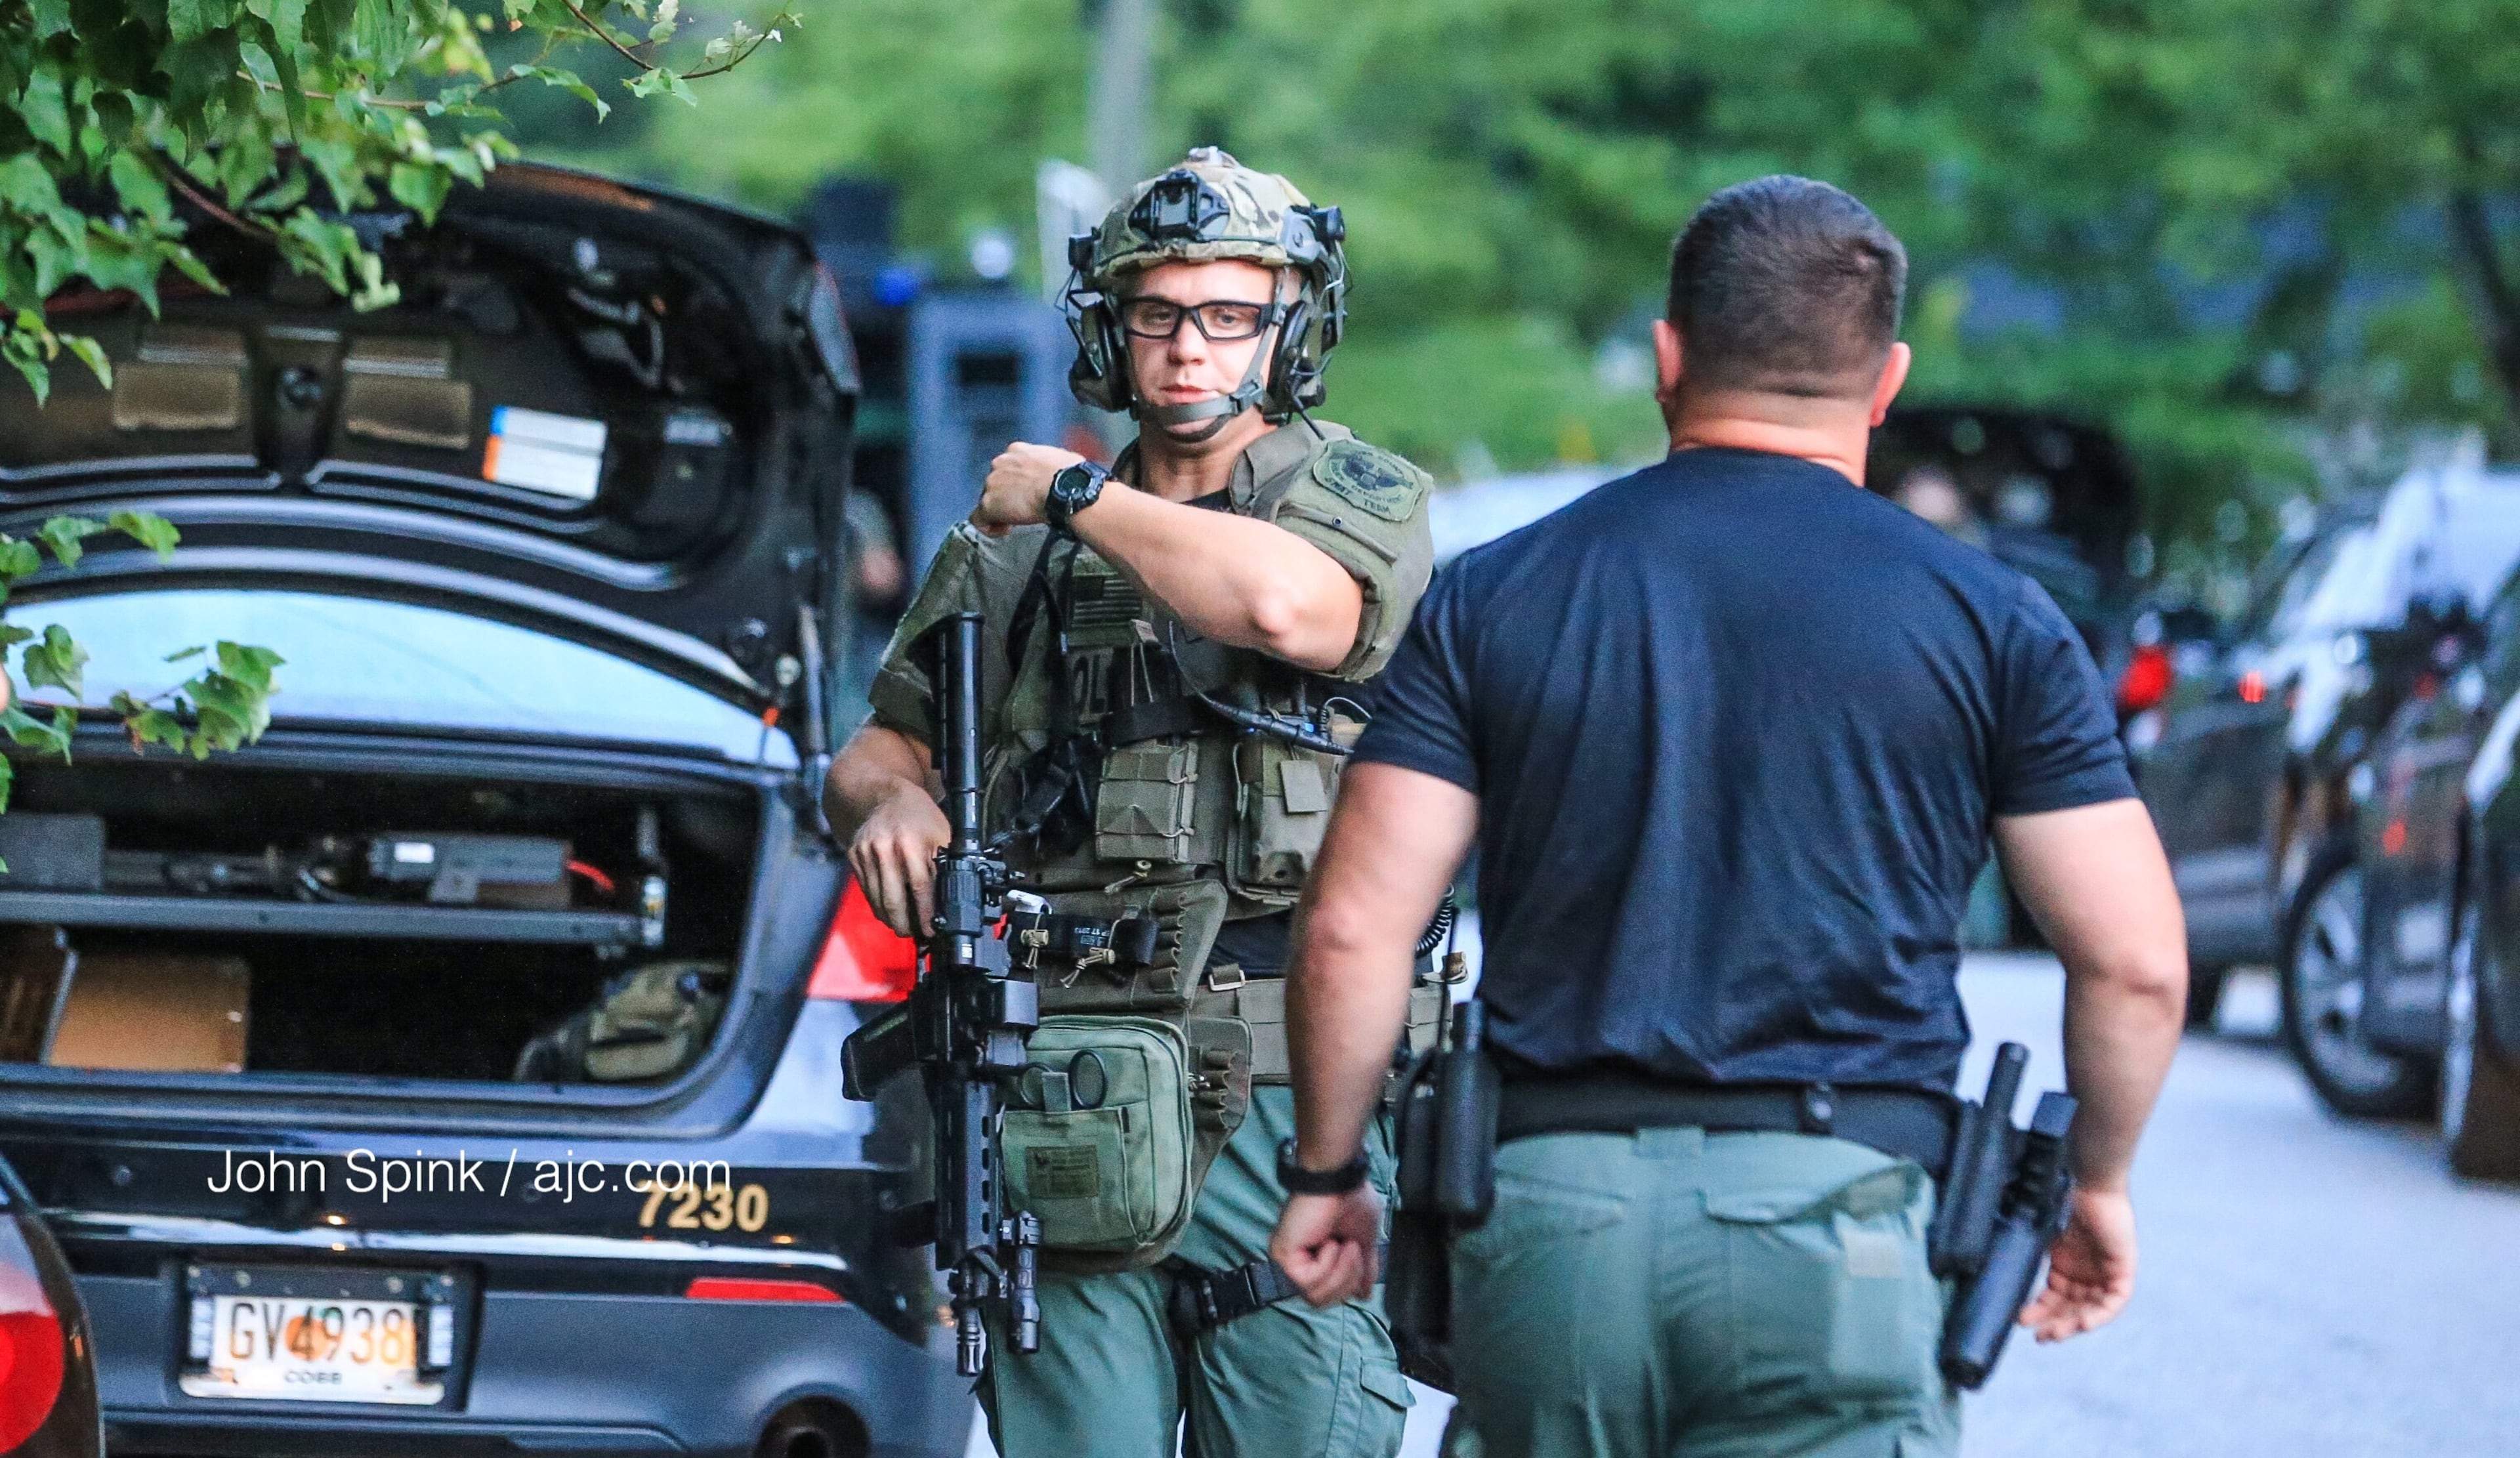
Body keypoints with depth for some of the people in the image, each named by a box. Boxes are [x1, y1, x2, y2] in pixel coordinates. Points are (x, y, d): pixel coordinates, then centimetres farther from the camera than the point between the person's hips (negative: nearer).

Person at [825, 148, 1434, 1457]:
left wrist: (1071, 493, -4)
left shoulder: (1364, 501, 5)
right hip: (1062, 1092, 3)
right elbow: (878, 749, 24)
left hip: (1284, 1094, -3)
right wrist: (889, 801, -1)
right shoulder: (1019, 554, 19)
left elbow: (1281, 603, -18)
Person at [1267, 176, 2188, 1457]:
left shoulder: (1491, 598, 8)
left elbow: (1352, 932, 3)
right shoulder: (1984, 618, 5)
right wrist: (2097, 1184, 20)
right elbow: (2134, 963, 3)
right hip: (1827, 1223, -2)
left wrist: (1325, 1176, 17)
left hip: (1541, 1207, 2)